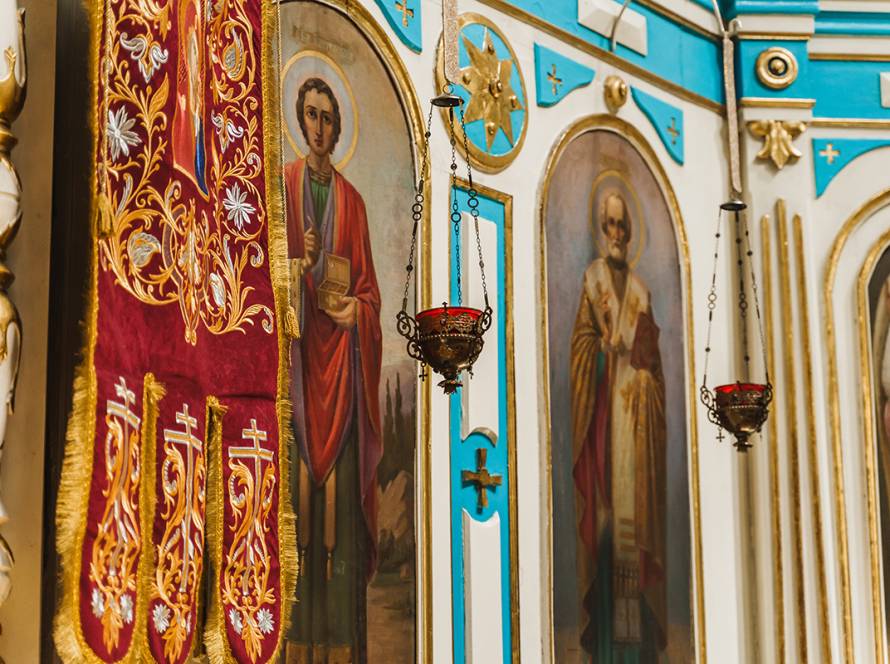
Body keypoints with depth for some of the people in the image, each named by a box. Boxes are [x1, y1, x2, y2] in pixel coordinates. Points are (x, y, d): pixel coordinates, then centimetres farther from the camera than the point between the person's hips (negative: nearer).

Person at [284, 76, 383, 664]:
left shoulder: (352, 201, 13)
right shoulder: (284, 185, 8)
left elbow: (370, 286, 12)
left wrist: (357, 310, -8)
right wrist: (298, 268, -18)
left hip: (342, 355, 2)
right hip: (297, 345, -2)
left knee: (341, 485, -2)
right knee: (299, 477, -6)